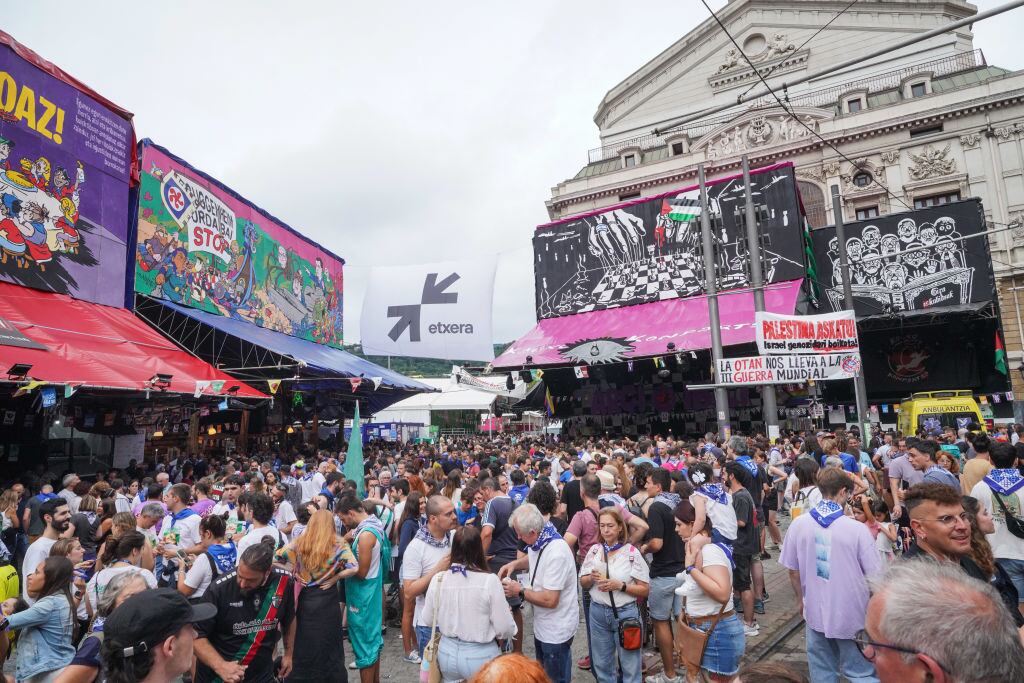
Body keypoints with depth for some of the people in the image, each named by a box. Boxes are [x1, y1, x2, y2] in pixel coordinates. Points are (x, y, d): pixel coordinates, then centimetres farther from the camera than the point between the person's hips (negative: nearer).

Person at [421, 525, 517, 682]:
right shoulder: (490, 580, -20)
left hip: (447, 653, 3)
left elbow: (428, 619, 4)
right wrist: (508, 614, 6)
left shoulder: (438, 579, -11)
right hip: (480, 655, -3)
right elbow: (505, 629, -15)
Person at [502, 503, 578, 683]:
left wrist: (520, 591, -17)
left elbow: (549, 600, -31)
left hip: (556, 630, -9)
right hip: (542, 625, 9)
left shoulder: (556, 553, -32)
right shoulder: (537, 543, -3)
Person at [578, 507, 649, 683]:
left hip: (625, 613, -3)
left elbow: (645, 589, -7)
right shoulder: (594, 550, 0)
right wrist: (592, 578, -13)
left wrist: (620, 585, -21)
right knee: (602, 664, 17)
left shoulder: (632, 552, -11)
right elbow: (583, 583, 8)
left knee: (630, 665, 9)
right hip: (598, 612, 4)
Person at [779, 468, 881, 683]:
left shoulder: (798, 524, -8)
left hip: (815, 611, 3)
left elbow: (793, 570, 1)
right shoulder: (857, 529, -18)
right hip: (852, 614, -3)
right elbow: (875, 576, -12)